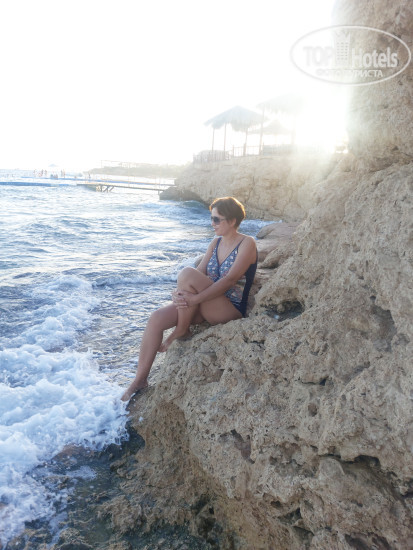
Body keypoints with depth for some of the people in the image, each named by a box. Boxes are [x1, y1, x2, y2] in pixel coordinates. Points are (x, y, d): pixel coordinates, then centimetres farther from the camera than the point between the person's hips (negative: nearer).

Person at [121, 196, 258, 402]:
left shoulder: (247, 244, -9)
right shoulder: (216, 242, 12)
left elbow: (230, 279, -21)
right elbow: (200, 274, 5)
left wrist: (195, 298, -27)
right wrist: (178, 293, -15)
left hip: (232, 310, -7)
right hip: (207, 306, 7)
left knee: (186, 273, -28)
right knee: (156, 318, -13)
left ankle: (182, 331, -7)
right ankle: (140, 380, -4)